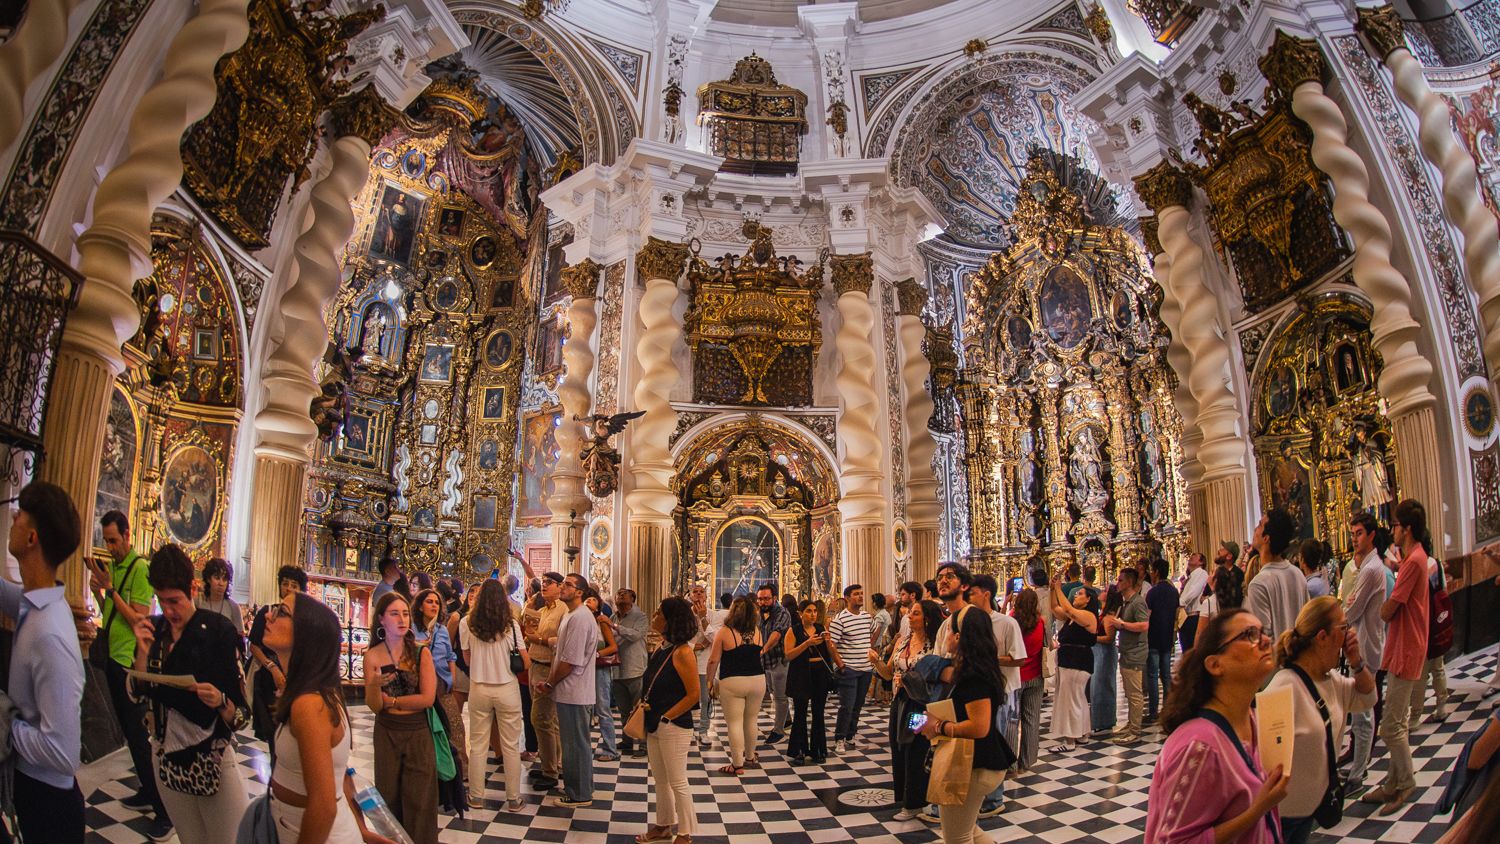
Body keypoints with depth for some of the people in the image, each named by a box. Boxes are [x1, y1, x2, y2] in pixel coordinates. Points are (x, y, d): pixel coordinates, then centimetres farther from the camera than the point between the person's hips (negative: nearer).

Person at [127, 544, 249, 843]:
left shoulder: (218, 629, -14)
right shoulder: (154, 629, 2)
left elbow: (241, 710, -12)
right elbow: (137, 693, 3)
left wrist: (220, 701, -33)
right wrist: (143, 651, -10)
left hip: (211, 757, -5)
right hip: (167, 756, 5)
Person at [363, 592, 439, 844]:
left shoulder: (421, 653, -7)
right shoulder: (372, 656, -5)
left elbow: (427, 698, -12)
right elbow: (374, 706, -8)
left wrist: (390, 700, -7)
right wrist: (376, 686, -27)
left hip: (419, 735, -1)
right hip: (386, 735, 1)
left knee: (419, 801, 5)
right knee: (389, 799, 11)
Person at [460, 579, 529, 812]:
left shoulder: (467, 624, -6)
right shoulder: (511, 624, -10)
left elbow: (467, 659, 4)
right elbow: (526, 662, -9)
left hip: (479, 689, 1)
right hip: (507, 688, -1)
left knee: (478, 744, 14)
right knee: (511, 746, 7)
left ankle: (476, 795, 22)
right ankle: (513, 799, 14)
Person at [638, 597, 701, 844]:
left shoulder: (682, 652, -19)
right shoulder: (661, 648, 6)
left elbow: (693, 695, -18)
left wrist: (666, 717, -15)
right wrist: (644, 704, 4)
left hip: (674, 726, -8)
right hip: (655, 724, 8)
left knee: (677, 782, 5)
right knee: (659, 779, 19)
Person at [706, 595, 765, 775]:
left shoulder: (725, 632, -9)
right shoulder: (756, 631, 3)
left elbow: (713, 660, -6)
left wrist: (710, 681, 5)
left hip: (732, 682, -4)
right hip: (757, 679, 4)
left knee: (734, 723, 3)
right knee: (751, 720, 18)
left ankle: (737, 764, 5)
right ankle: (750, 757, 33)